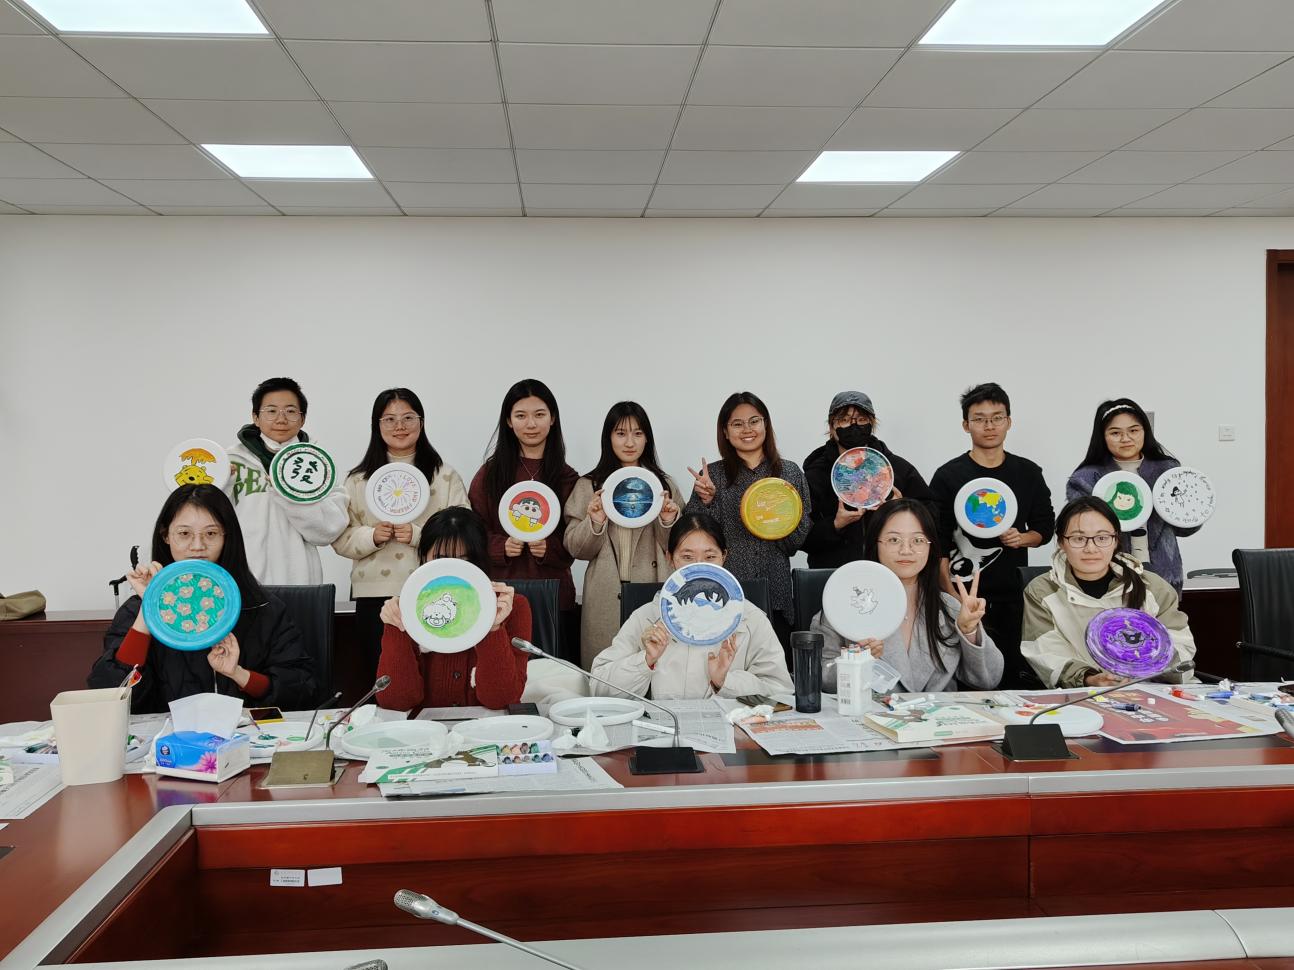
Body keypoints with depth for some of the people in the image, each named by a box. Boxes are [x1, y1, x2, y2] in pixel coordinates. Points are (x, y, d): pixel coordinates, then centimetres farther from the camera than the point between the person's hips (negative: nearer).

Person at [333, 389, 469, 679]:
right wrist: (371, 537, -12)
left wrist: (419, 535, -16)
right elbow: (341, 537, 7)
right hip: (374, 595, 2)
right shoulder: (358, 479, 10)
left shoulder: (445, 476, 5)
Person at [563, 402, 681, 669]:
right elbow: (575, 549, 4)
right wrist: (595, 523, -14)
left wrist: (668, 522, -11)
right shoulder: (589, 486, 6)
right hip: (606, 597, 0)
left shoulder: (664, 484, 9)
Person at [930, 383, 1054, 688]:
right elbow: (938, 545, -3)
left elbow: (1044, 528, 17)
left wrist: (1022, 538, -6)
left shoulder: (1028, 473, 10)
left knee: (1019, 679, -1)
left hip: (1012, 594, 3)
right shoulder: (948, 476, 0)